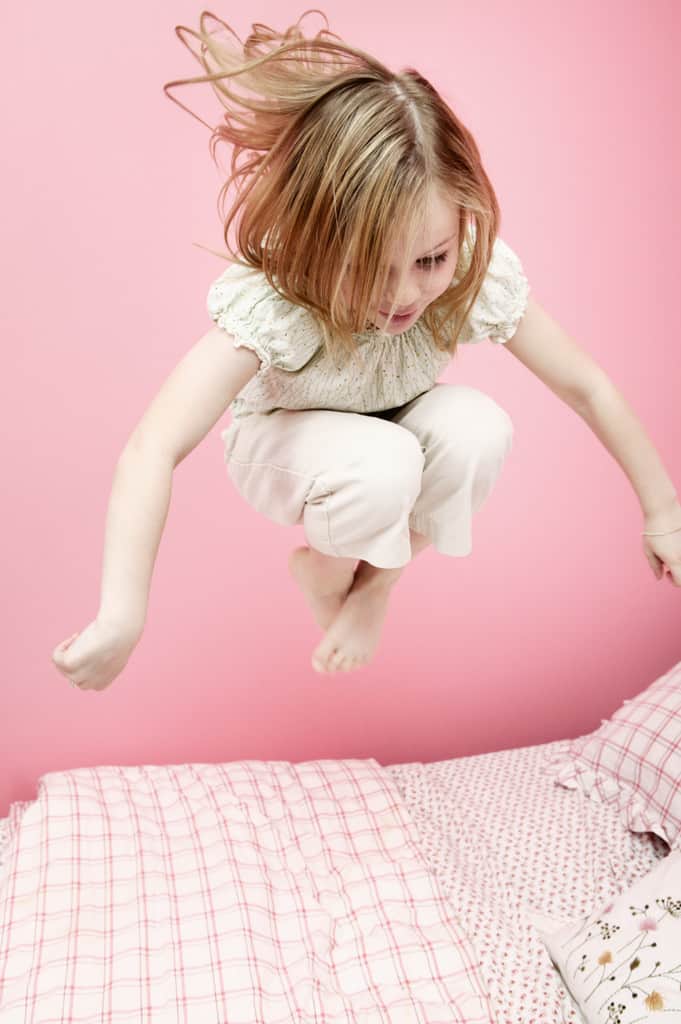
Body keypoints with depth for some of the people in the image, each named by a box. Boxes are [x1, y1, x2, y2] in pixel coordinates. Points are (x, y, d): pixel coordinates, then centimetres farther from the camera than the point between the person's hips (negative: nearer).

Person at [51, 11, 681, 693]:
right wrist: (121, 619, -54)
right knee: (383, 463, -37)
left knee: (479, 428, -30)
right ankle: (322, 571, -1)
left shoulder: (481, 275, -28)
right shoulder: (272, 303, -38)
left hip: (396, 430, 4)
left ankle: (376, 583, -4)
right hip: (286, 443, -3)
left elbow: (587, 387, -16)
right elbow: (154, 449, -46)